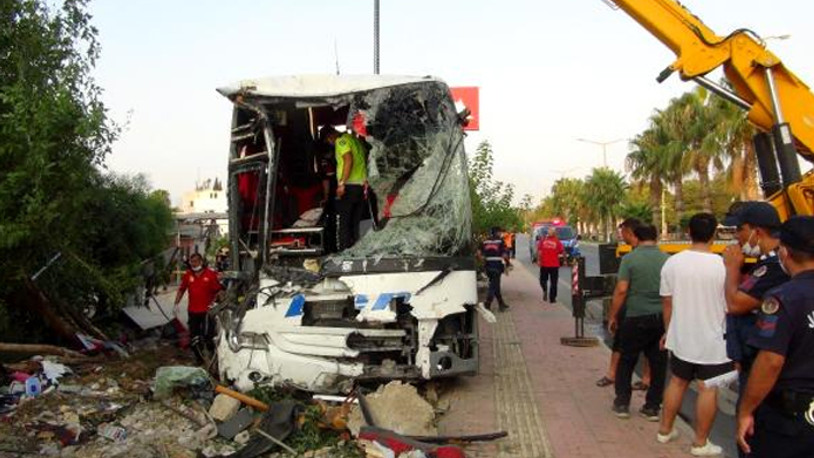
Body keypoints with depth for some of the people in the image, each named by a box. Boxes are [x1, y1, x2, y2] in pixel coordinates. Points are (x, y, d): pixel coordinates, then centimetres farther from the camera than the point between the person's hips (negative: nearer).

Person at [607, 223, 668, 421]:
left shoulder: (630, 259, -10)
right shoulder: (667, 259, 0)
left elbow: (621, 290, -13)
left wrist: (612, 316, -3)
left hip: (636, 318, -3)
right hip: (662, 317, 3)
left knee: (626, 361, 13)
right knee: (658, 363, 13)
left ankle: (622, 403, 17)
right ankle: (652, 407, 20)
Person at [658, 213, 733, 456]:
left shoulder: (672, 263, -6)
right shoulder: (723, 266, -17)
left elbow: (667, 302, 3)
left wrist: (669, 331, 17)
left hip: (681, 337, 4)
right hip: (713, 341, -4)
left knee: (677, 382, 19)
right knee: (708, 390, 8)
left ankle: (665, 430, 31)